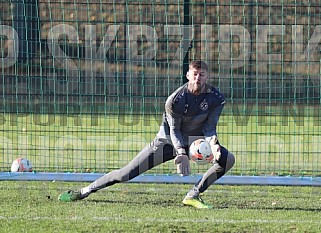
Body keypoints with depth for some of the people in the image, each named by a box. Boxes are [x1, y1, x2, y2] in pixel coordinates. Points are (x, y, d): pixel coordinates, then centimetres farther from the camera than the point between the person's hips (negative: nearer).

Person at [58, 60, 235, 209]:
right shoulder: (176, 100, -22)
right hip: (168, 140, -3)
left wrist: (212, 143, -32)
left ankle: (193, 196, -14)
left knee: (227, 159, -22)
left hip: (195, 140, 3)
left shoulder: (216, 98, -15)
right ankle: (84, 191, 4)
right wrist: (181, 153, -32)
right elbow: (174, 130, -17)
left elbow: (209, 127, -10)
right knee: (126, 173, -11)